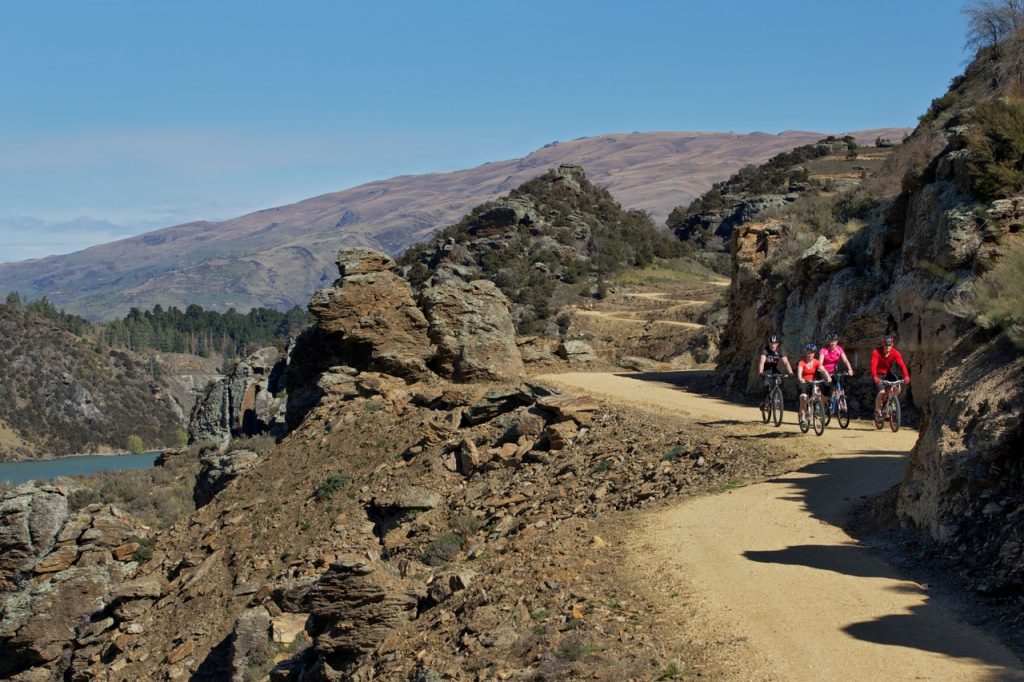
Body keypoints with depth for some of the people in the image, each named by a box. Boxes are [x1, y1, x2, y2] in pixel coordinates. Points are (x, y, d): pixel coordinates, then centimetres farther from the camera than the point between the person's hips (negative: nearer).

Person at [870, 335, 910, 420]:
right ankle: (877, 410, -1)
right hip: (878, 374, -4)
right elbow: (873, 365, -37)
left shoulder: (895, 353, -18)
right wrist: (875, 378, -54)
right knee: (882, 392, -24)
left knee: (898, 388, -19)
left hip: (888, 373, 4)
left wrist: (906, 376, -44)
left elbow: (902, 364, -27)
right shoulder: (876, 352, -27)